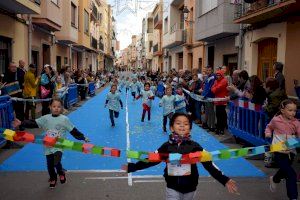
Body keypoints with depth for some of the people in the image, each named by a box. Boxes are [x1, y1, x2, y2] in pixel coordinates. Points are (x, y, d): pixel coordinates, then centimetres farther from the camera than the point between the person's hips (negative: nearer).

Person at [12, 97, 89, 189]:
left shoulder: (64, 119, -6)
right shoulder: (45, 118, 0)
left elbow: (73, 131, -3)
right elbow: (33, 123, -3)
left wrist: (83, 137, -7)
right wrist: (21, 123, -14)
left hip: (59, 146, -3)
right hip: (48, 146, 3)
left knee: (56, 163, -18)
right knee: (50, 165, 13)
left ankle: (61, 173, 17)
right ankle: (52, 179, 41)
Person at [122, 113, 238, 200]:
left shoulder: (194, 146, -9)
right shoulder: (167, 146, -8)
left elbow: (208, 164, -10)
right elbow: (152, 160, -3)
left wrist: (224, 180, -18)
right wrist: (131, 167, -8)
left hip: (190, 187, 1)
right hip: (172, 187, -1)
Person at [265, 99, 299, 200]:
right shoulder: (276, 120, -8)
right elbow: (269, 127, 12)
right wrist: (268, 133, -7)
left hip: (290, 152, 5)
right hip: (279, 151, -4)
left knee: (284, 171, 28)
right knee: (291, 174, -15)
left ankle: (274, 180, 61)